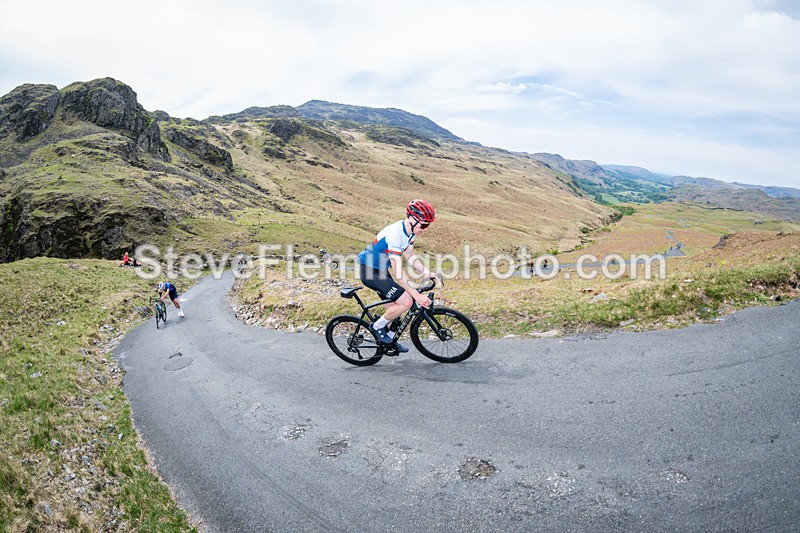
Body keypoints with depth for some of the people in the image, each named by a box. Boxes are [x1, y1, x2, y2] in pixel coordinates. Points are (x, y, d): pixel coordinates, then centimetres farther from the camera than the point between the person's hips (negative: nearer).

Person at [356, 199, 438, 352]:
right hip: (369, 271, -9)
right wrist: (417, 295, -31)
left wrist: (429, 274, -3)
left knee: (394, 307, 14)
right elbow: (397, 272, -32)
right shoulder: (395, 234, -31)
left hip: (380, 269, 9)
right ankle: (378, 326, 3)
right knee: (406, 301, -16)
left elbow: (410, 256, 9)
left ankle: (390, 340, 34)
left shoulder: (410, 230, -2)